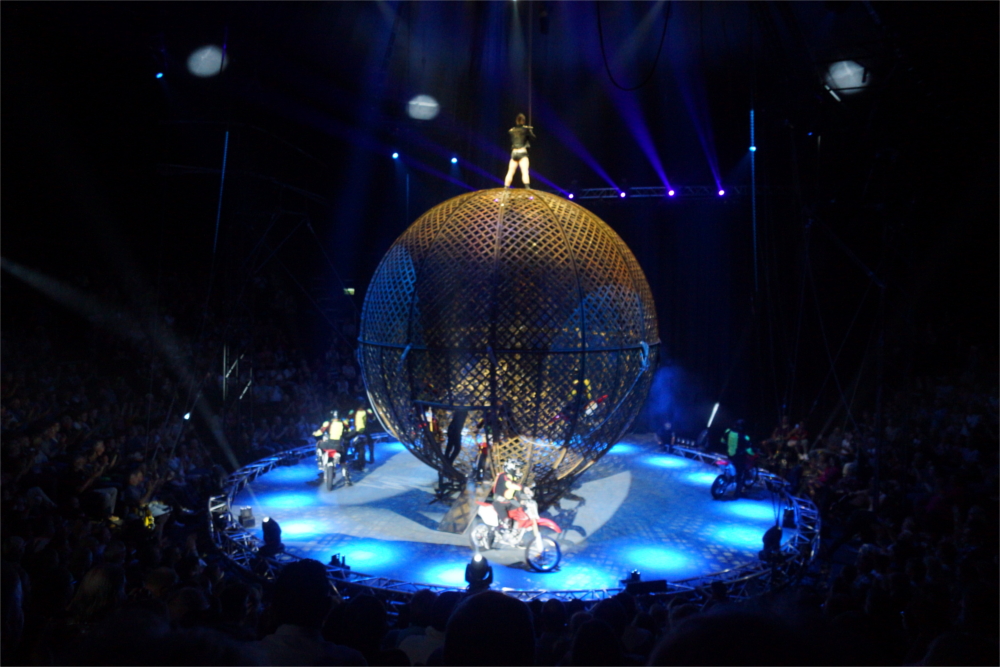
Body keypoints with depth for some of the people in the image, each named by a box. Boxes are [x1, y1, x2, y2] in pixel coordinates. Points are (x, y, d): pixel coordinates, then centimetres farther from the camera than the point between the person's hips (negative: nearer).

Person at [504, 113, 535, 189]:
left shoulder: (511, 131, 8)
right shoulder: (525, 129, -2)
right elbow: (533, 137, 8)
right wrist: (531, 130, 27)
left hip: (513, 153, 4)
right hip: (522, 152, -4)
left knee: (510, 172, 7)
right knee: (525, 171, -12)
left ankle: (506, 188, 5)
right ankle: (527, 188, -23)